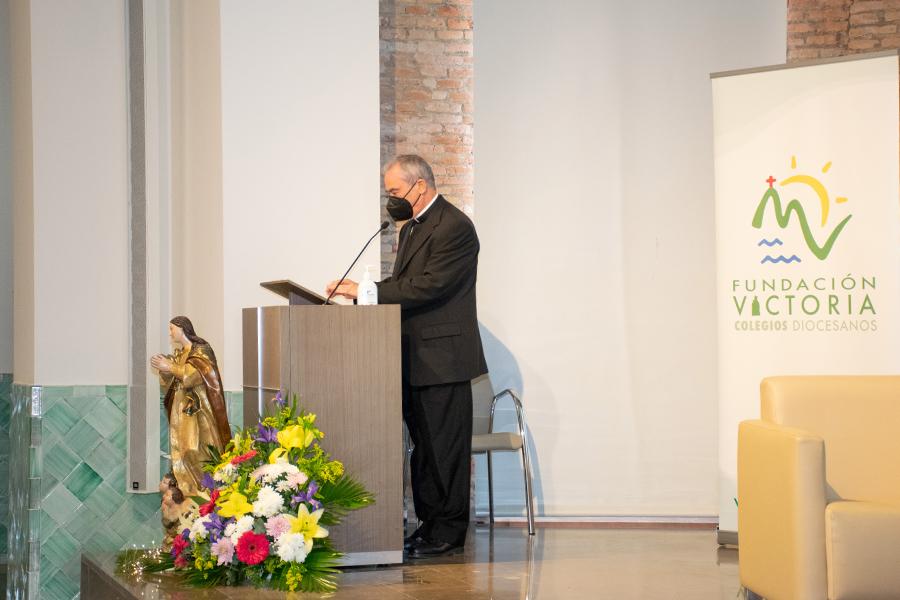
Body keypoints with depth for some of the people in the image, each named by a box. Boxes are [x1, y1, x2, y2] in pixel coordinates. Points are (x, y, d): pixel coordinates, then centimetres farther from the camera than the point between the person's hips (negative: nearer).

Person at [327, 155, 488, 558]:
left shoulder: (454, 227, -14)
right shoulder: (411, 228, 19)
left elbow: (428, 285, -22)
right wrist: (360, 292, 1)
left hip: (442, 358, -10)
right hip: (415, 358, 10)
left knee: (445, 446, -4)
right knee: (423, 444, 12)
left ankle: (448, 530, 2)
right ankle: (428, 524, 18)